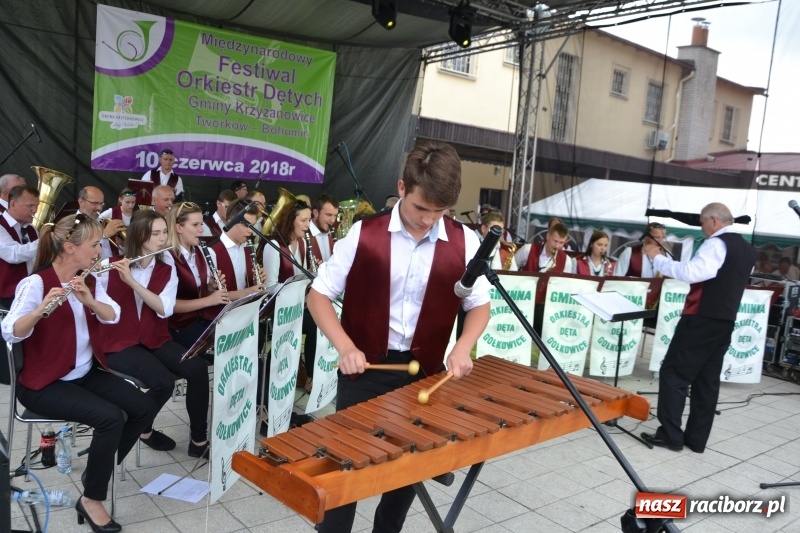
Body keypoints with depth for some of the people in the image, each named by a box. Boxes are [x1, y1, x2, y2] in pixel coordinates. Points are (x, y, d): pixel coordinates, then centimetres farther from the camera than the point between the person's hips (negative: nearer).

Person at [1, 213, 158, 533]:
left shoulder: (88, 279, 5)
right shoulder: (36, 283, -16)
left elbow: (113, 315, -8)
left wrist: (89, 300, -26)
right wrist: (41, 309, -45)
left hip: (86, 373, 7)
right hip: (44, 383, -7)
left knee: (145, 408, -7)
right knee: (112, 417, -27)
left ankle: (101, 467, 14)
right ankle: (91, 500, -8)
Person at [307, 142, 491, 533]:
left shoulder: (464, 243, -6)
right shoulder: (364, 234, -10)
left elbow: (479, 305, 5)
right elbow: (318, 295, -5)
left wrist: (462, 348, -14)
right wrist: (346, 347, -20)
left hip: (425, 373, 3)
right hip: (364, 370, -2)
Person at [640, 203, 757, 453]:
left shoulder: (716, 244, -13)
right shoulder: (747, 249, 15)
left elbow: (691, 272, -27)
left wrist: (657, 257, -20)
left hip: (701, 320, -9)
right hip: (725, 322, 9)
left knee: (674, 374, -2)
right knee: (707, 381, 11)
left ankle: (670, 435, -1)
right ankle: (697, 439, 15)